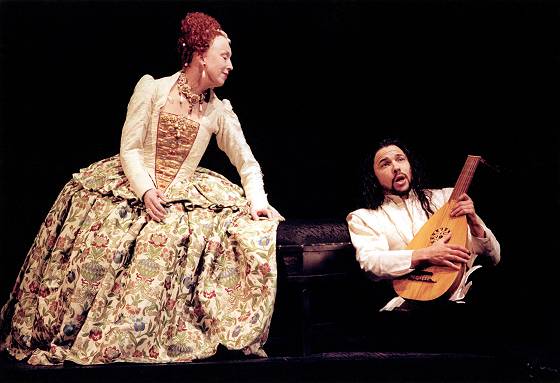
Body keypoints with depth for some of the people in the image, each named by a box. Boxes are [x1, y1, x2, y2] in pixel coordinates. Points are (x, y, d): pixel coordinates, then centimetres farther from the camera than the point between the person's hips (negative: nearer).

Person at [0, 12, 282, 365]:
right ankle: (69, 333, -5)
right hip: (134, 184, -2)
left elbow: (248, 164, 8)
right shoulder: (152, 89, -3)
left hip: (183, 196, 2)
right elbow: (129, 149, -5)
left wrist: (257, 200, -10)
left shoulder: (219, 111, 4)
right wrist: (146, 190, -20)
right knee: (96, 241, -22)